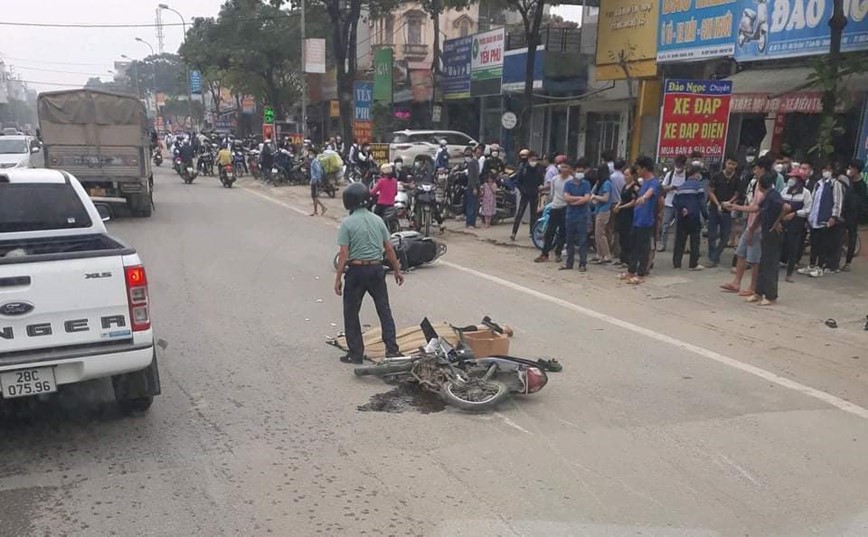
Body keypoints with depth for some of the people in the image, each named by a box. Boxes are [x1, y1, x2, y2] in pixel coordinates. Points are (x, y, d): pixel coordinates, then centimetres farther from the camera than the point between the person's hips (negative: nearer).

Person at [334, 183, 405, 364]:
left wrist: (338, 278, -7)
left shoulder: (347, 223, -9)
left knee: (351, 313, 9)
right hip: (376, 269, 4)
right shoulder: (378, 220, 4)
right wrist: (397, 270, 15)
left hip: (356, 270, -4)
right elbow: (389, 249, 5)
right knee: (384, 310, 11)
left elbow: (344, 254, -12)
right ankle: (392, 350, 11)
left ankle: (356, 353, 12)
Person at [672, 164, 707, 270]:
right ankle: (694, 264, 3)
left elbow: (675, 202, 5)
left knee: (679, 241, 8)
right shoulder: (698, 185, -6)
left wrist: (681, 209, -3)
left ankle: (676, 262, 8)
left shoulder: (681, 186, 12)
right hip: (694, 217, -5)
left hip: (681, 217, 5)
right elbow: (701, 202, -11)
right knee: (695, 241, 2)